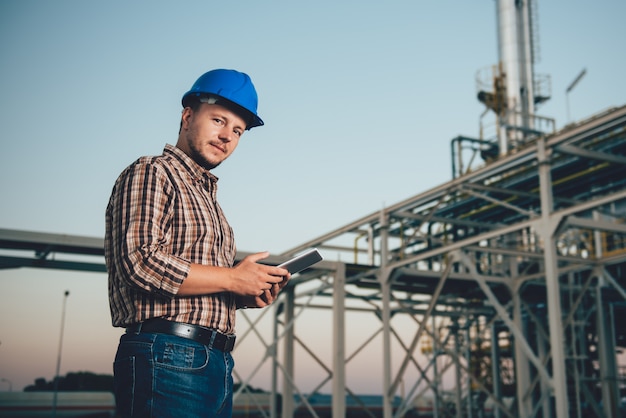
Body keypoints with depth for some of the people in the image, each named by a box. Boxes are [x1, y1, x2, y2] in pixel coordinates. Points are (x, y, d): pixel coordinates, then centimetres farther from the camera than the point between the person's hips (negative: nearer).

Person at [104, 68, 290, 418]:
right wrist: (231, 278, -11)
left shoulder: (208, 199, 24)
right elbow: (141, 262, -18)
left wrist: (249, 296, 5)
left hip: (217, 364, 9)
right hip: (167, 358, -9)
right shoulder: (152, 173, -2)